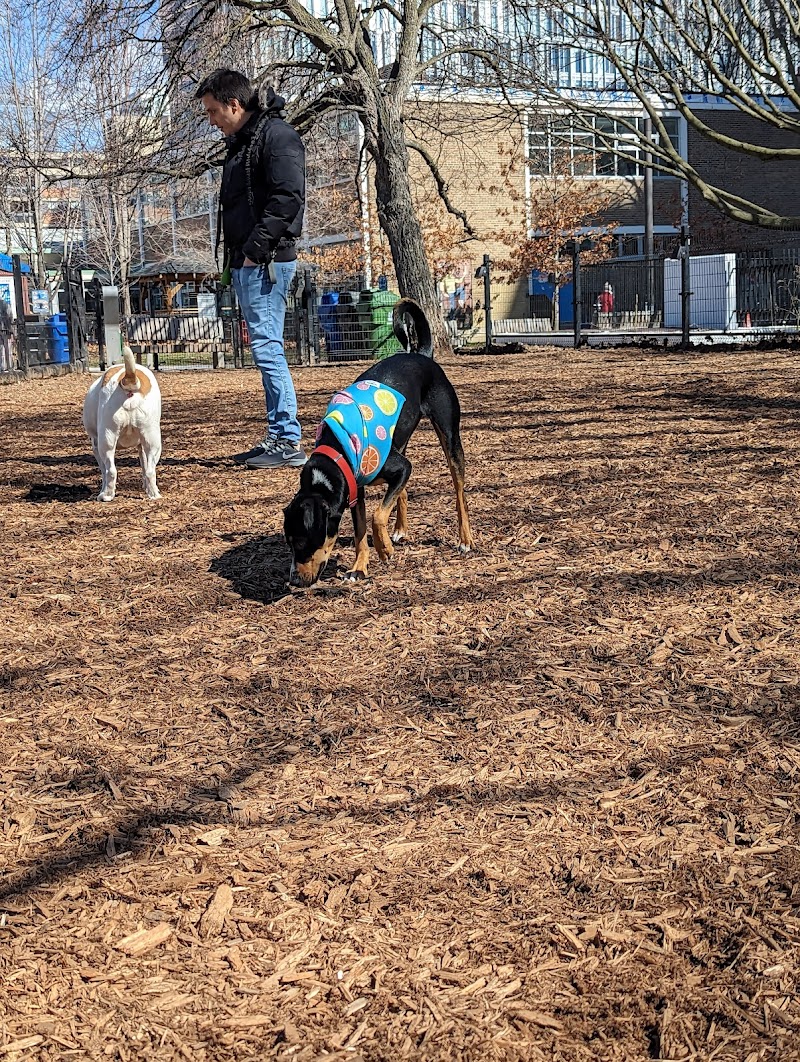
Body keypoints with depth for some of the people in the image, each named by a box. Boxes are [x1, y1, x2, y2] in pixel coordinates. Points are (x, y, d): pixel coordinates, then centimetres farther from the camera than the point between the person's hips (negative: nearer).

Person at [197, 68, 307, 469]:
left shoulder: (277, 136, -8)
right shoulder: (240, 143, 22)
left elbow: (287, 197, -18)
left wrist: (256, 249, -19)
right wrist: (238, 255, 12)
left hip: (266, 262, -10)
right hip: (245, 264, 10)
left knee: (267, 347, -12)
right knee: (266, 349, 10)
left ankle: (289, 443, -10)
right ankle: (277, 437, 14)